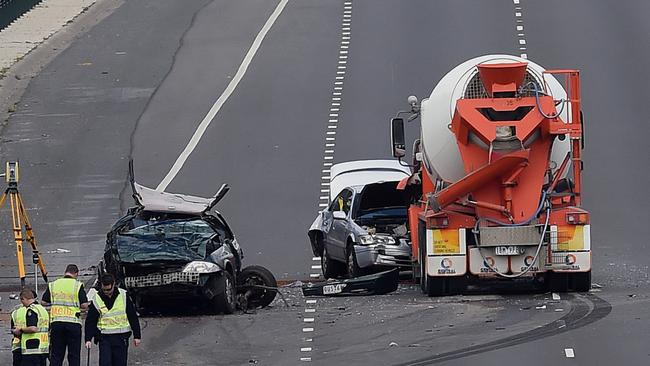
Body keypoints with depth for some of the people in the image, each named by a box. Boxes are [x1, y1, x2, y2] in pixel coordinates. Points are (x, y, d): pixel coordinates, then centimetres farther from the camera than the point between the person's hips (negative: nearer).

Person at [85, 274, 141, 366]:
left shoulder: (123, 296, 0)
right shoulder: (96, 299, 0)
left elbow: (133, 317, 4)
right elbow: (90, 321, 4)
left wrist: (136, 336, 3)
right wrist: (88, 339, -5)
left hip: (121, 337, 0)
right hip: (104, 338, 0)